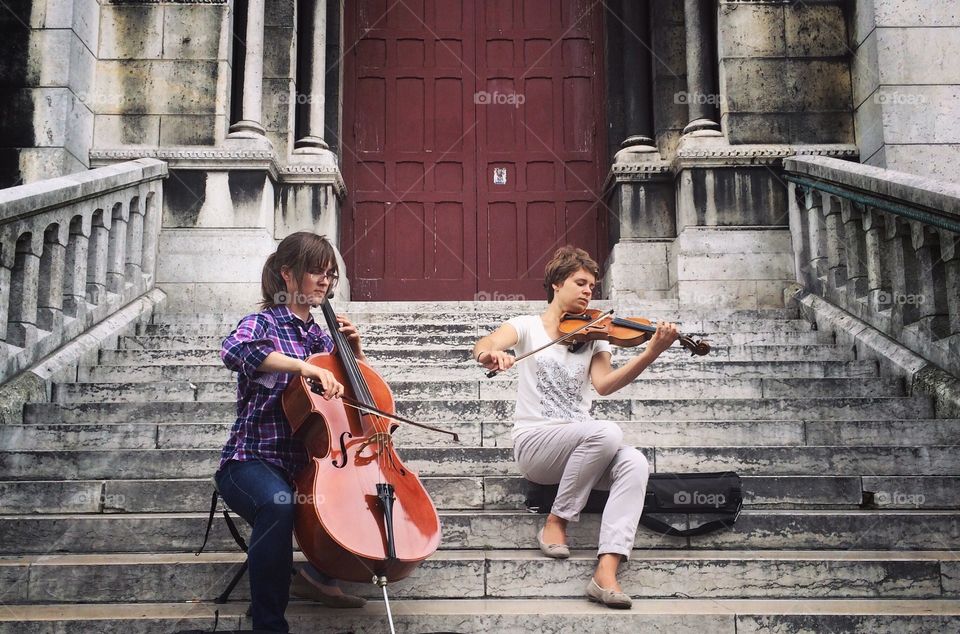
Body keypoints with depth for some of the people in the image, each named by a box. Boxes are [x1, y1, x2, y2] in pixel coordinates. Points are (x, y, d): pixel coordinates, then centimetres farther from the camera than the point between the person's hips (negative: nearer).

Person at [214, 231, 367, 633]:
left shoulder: (320, 336, 14)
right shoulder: (263, 323, -5)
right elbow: (234, 350, -30)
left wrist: (354, 350, 5)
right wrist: (304, 366, -39)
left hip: (305, 463, 7)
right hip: (252, 460, -6)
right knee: (279, 504, -38)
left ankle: (317, 574, 6)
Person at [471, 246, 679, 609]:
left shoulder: (593, 336, 13)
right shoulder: (528, 326, 5)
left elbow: (604, 384, -7)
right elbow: (484, 344, -16)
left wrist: (652, 353, -22)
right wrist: (490, 353, -43)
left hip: (581, 449, 4)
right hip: (534, 443, -4)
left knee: (635, 464, -28)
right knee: (607, 432, -32)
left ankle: (606, 572, -36)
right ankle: (556, 521, -14)